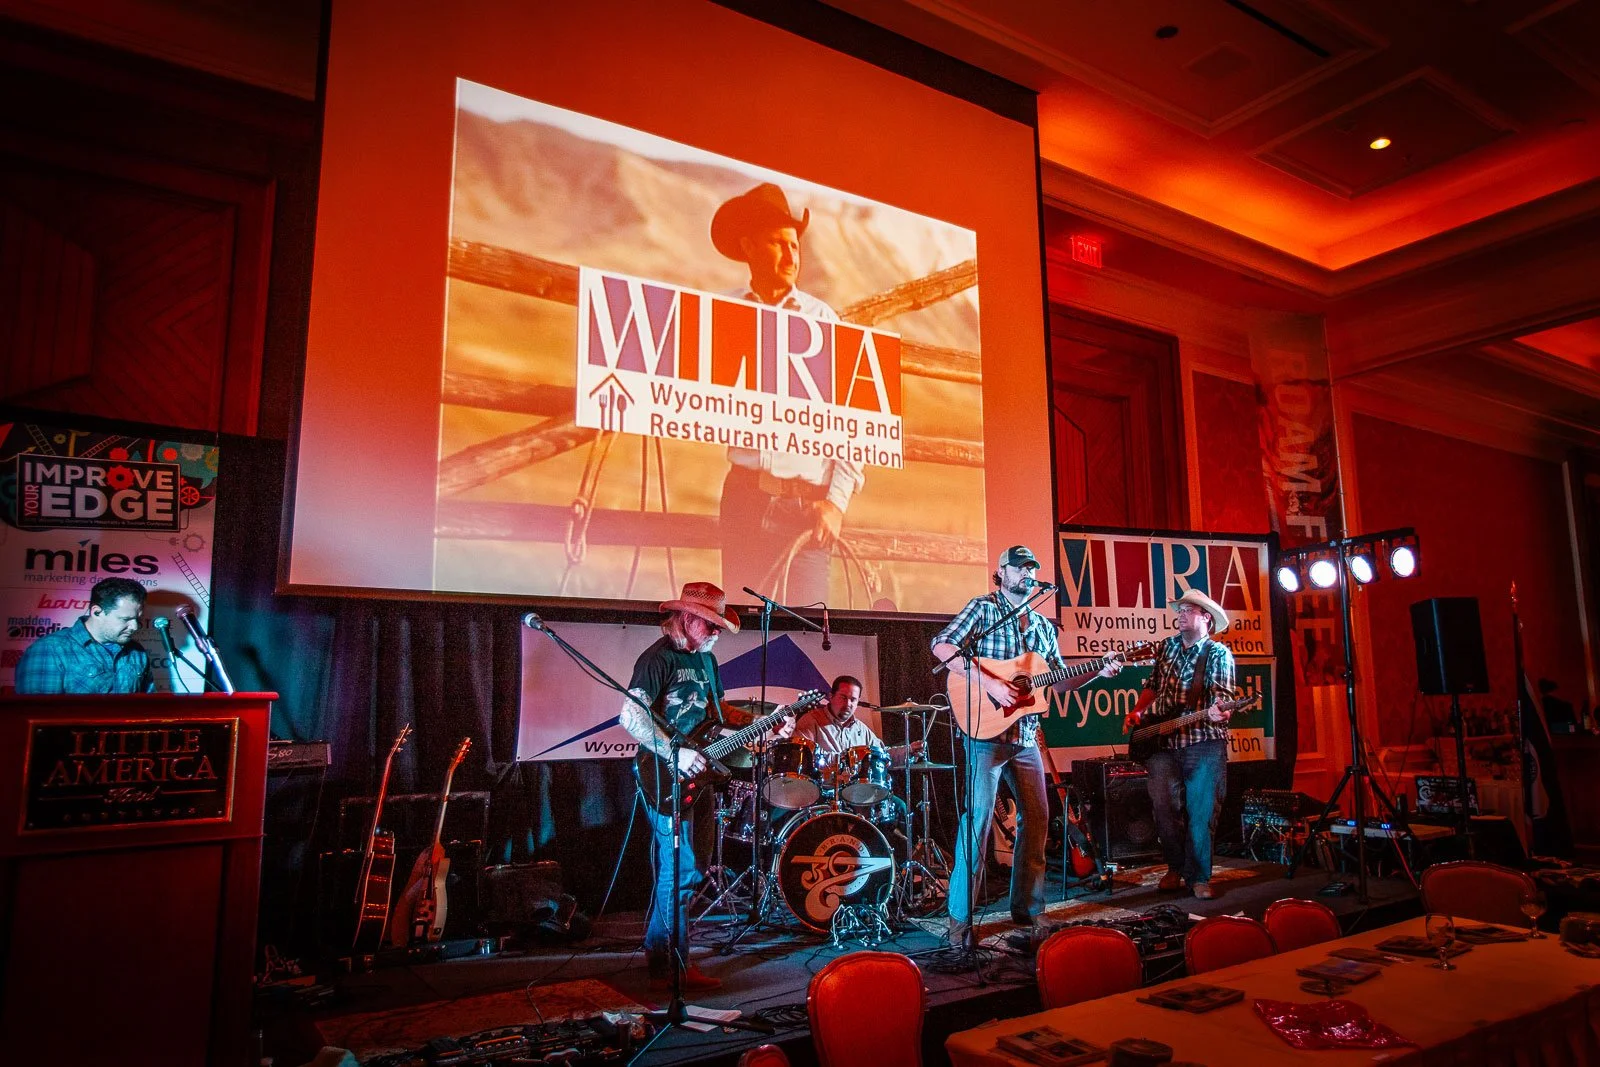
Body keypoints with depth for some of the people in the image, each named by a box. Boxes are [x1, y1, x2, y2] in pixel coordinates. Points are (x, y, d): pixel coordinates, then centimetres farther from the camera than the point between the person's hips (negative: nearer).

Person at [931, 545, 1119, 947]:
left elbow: (1061, 682, 20)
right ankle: (961, 918, -3)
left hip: (1026, 736, 7)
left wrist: (1099, 672, 4)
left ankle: (1026, 909, 22)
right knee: (978, 817, -10)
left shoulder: (1043, 626, 18)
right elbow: (942, 646, -14)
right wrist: (988, 681, -21)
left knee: (1037, 818, 8)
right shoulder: (983, 607, -1)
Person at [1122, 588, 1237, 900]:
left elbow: (1222, 695, -12)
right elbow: (1153, 685, 25)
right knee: (1164, 806, 1)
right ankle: (1175, 867, 20)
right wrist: (1137, 712, 10)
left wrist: (1217, 711, -35)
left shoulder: (1218, 653, 0)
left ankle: (1198, 877, 9)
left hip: (1204, 742, -4)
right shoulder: (1167, 647, 15)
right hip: (1162, 740, 4)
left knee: (1202, 812, -4)